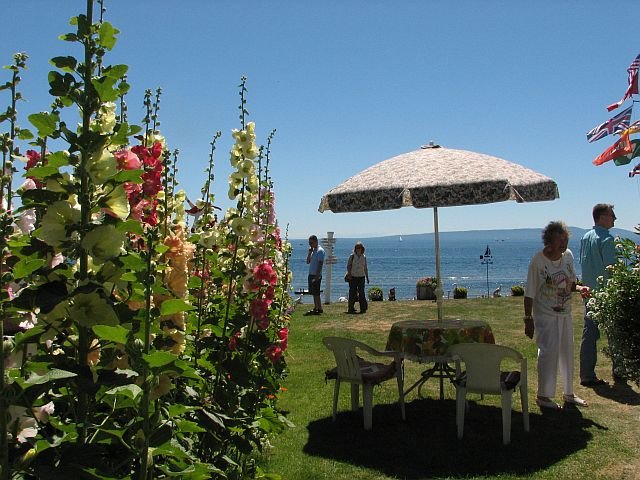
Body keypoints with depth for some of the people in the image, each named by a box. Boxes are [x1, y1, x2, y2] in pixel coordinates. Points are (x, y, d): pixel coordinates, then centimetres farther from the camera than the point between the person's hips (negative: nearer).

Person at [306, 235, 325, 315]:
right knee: (313, 293, 12)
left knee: (316, 293, -6)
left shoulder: (320, 250, -12)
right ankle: (316, 308, 18)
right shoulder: (313, 250, 15)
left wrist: (317, 276, -21)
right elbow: (308, 261, 15)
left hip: (316, 275, -9)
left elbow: (320, 264, -17)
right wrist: (310, 252, 3)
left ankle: (319, 309, -1)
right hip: (311, 275, 9)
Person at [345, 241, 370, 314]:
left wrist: (367, 277, 12)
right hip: (353, 277, -2)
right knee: (352, 293, 0)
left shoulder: (364, 257, 9)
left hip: (361, 277, 2)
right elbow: (348, 266, -1)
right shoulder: (352, 256, 0)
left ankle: (363, 308, 2)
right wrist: (349, 274, -14)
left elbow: (365, 268, 15)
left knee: (361, 293, -3)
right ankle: (351, 308, 8)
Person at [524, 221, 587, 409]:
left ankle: (569, 393, 30)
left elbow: (571, 282, 13)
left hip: (565, 314, 6)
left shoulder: (568, 255, 0)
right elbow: (529, 294, -14)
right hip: (545, 316, -6)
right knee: (548, 353, -2)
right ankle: (543, 396, 12)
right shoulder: (538, 261, -17)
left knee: (567, 352, 14)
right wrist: (528, 320, -14)